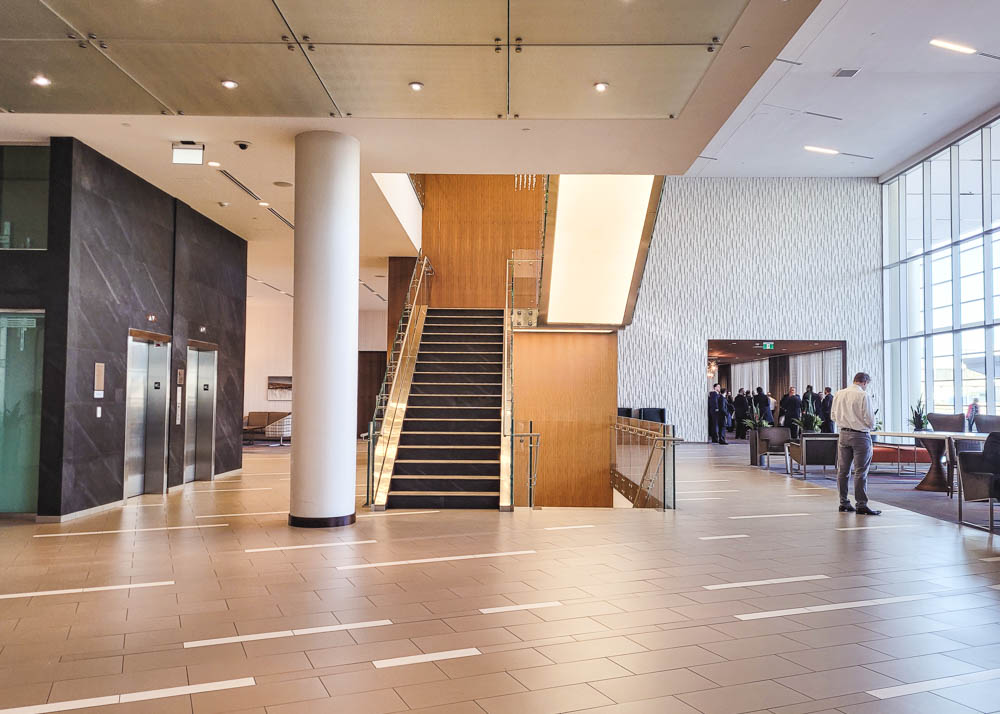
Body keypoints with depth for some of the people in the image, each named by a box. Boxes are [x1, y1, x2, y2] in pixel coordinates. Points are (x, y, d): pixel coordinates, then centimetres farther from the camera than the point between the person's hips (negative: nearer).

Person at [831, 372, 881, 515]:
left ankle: (844, 503, 16)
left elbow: (833, 416, 11)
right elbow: (870, 420, -12)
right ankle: (861, 505, 2)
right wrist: (871, 426, 10)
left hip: (844, 434, 6)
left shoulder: (838, 394, 4)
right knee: (860, 471, -1)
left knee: (842, 470, 10)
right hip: (860, 435, -5)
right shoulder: (864, 396, -12)